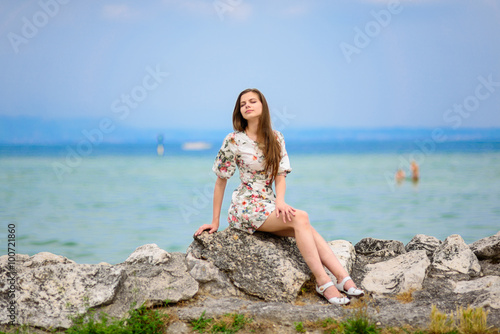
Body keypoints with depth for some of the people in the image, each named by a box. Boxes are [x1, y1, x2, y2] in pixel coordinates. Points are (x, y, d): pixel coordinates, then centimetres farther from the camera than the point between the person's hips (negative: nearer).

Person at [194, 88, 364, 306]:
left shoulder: (276, 139, 9)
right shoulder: (234, 141, -6)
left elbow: (280, 175, 7)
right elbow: (220, 181, -1)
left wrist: (280, 202, -14)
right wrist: (215, 221, -1)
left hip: (269, 205, 5)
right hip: (247, 206, -5)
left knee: (307, 229, -22)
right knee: (300, 218, -26)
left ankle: (343, 278, -29)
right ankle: (323, 281, -29)